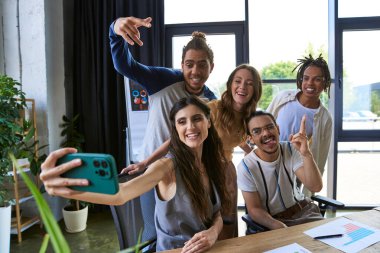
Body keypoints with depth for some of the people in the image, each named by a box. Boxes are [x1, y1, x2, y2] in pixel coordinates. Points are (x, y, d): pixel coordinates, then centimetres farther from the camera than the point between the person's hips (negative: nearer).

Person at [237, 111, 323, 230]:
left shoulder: (291, 150, -7)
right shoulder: (246, 167, -17)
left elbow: (315, 187, -18)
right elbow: (254, 209, -12)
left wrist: (306, 154, -34)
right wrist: (282, 229, -28)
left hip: (303, 210, 3)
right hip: (271, 220, -3)